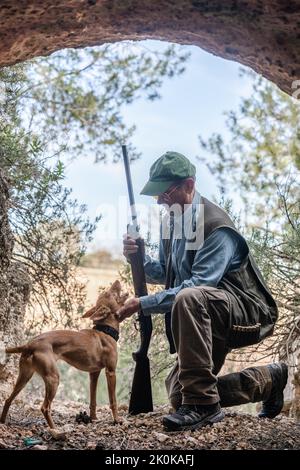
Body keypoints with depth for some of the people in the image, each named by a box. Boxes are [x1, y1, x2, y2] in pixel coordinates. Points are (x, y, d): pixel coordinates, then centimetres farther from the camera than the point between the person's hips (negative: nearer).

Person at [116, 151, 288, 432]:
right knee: (178, 395, 9)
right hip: (209, 322, 10)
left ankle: (202, 404, -32)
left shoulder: (216, 227, -22)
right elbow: (164, 274, 13)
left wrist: (143, 304, -31)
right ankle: (269, 380, 25)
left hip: (247, 314, -9)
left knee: (188, 298, -40)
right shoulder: (172, 221, 5)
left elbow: (196, 285, -31)